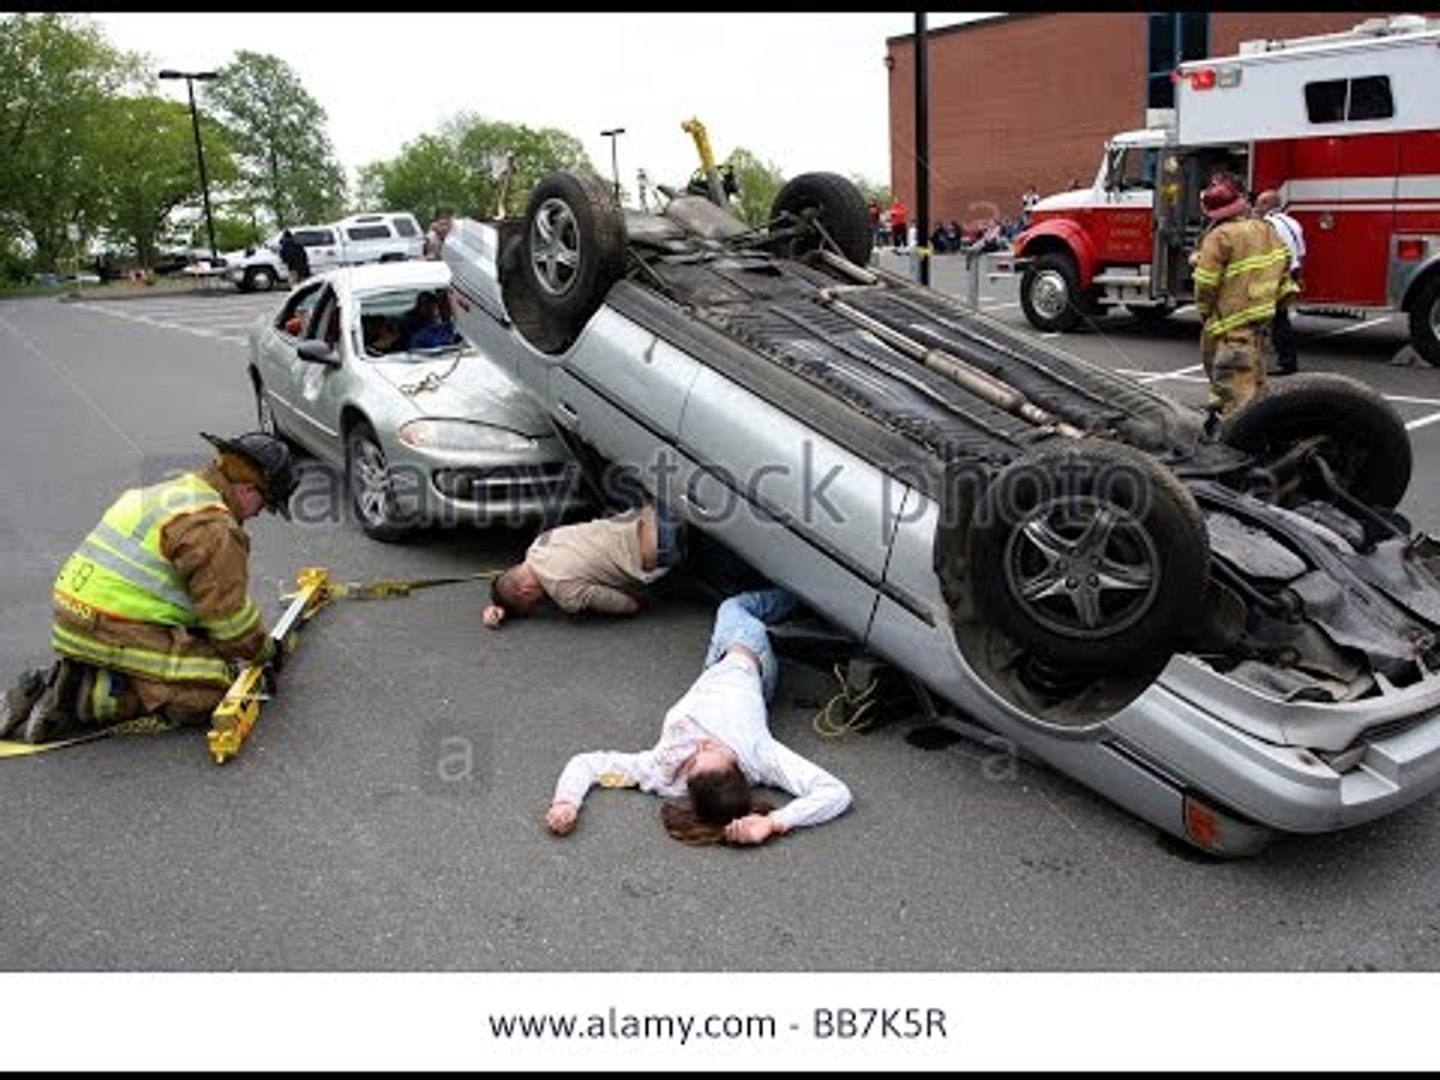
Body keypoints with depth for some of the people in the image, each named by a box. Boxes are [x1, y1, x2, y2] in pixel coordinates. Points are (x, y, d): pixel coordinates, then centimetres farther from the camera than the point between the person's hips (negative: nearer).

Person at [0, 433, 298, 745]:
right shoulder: (213, 528, -13)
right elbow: (229, 613, -11)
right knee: (213, 688, -12)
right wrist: (266, 650, 8)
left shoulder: (170, 491, 20)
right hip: (116, 632, -10)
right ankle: (85, 698, -13)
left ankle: (49, 683, 10)